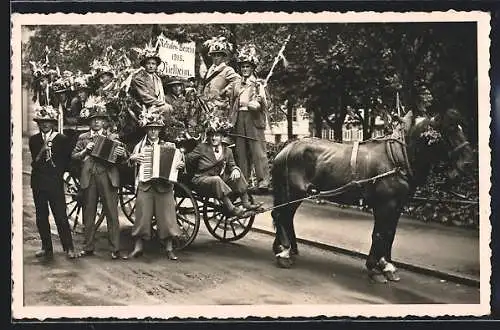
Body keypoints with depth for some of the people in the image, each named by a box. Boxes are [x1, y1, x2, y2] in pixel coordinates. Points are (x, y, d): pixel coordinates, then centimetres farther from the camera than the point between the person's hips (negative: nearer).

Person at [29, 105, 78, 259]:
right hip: (38, 182, 3)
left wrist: (58, 172, -4)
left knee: (61, 216, -5)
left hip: (55, 182, -3)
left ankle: (69, 248, 2)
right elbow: (34, 162, -3)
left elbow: (66, 161, 6)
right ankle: (47, 248, 18)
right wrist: (43, 149, -16)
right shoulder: (34, 140, 7)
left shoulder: (61, 139, 1)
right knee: (41, 216, 8)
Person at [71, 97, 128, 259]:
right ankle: (88, 247, 17)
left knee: (112, 214, -4)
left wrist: (123, 154, -16)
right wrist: (85, 150, -6)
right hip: (88, 178, 2)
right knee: (88, 214, 7)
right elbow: (73, 156, 11)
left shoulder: (113, 137, 11)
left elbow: (123, 158, 6)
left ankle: (115, 249, -1)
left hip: (107, 177, -2)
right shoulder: (83, 138, 15)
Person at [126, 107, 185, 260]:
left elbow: (176, 161, 11)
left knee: (167, 216, -1)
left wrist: (180, 166, -10)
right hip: (145, 186, 0)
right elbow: (129, 162, 11)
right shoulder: (140, 146, 13)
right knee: (142, 216, -1)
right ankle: (138, 246, 8)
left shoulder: (169, 146, 11)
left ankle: (169, 249, 7)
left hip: (164, 186, 0)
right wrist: (133, 158, -9)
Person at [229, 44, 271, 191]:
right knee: (241, 151, 3)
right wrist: (231, 121, 10)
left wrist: (258, 103, -24)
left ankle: (263, 180, -8)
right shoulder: (236, 86, 19)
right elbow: (232, 105, 20)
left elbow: (263, 104, -3)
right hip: (239, 119, 4)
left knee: (258, 150, -8)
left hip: (254, 119, -4)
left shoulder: (258, 84, 7)